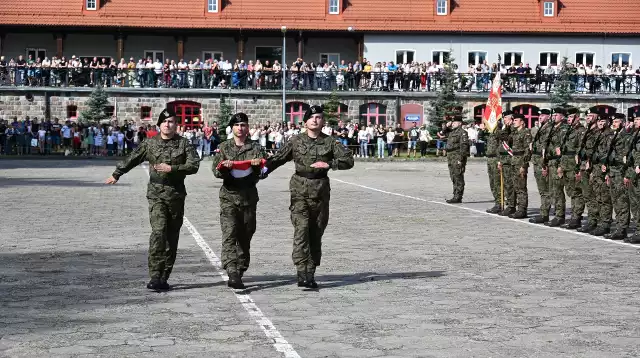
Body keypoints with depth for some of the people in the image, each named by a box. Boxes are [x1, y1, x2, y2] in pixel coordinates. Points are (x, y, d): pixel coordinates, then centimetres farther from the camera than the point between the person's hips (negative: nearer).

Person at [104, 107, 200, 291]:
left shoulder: (183, 144, 4)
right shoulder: (150, 144, 6)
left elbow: (194, 165, -7)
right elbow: (131, 159, 17)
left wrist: (171, 168, -16)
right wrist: (116, 174, 24)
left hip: (177, 195, 1)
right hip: (156, 194, -1)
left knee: (172, 237, 4)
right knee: (158, 231, -18)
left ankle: (164, 277, 12)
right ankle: (155, 276, -19)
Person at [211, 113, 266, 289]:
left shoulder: (256, 147, 9)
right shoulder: (224, 147, 8)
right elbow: (216, 170, 0)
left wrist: (259, 163, -24)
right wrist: (223, 167, -22)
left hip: (249, 196, 2)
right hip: (229, 196, -2)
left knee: (245, 235, 7)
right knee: (229, 234, -15)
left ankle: (240, 271, 19)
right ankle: (232, 273, -24)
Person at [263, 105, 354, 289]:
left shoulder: (330, 142, 5)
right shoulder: (296, 141, 6)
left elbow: (348, 160, 1)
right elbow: (278, 157, 8)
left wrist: (329, 164, -13)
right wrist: (266, 168, -10)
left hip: (321, 191, 2)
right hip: (300, 190, -2)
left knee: (316, 233, 6)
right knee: (301, 229, -16)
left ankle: (311, 274, 15)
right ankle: (302, 273, -21)